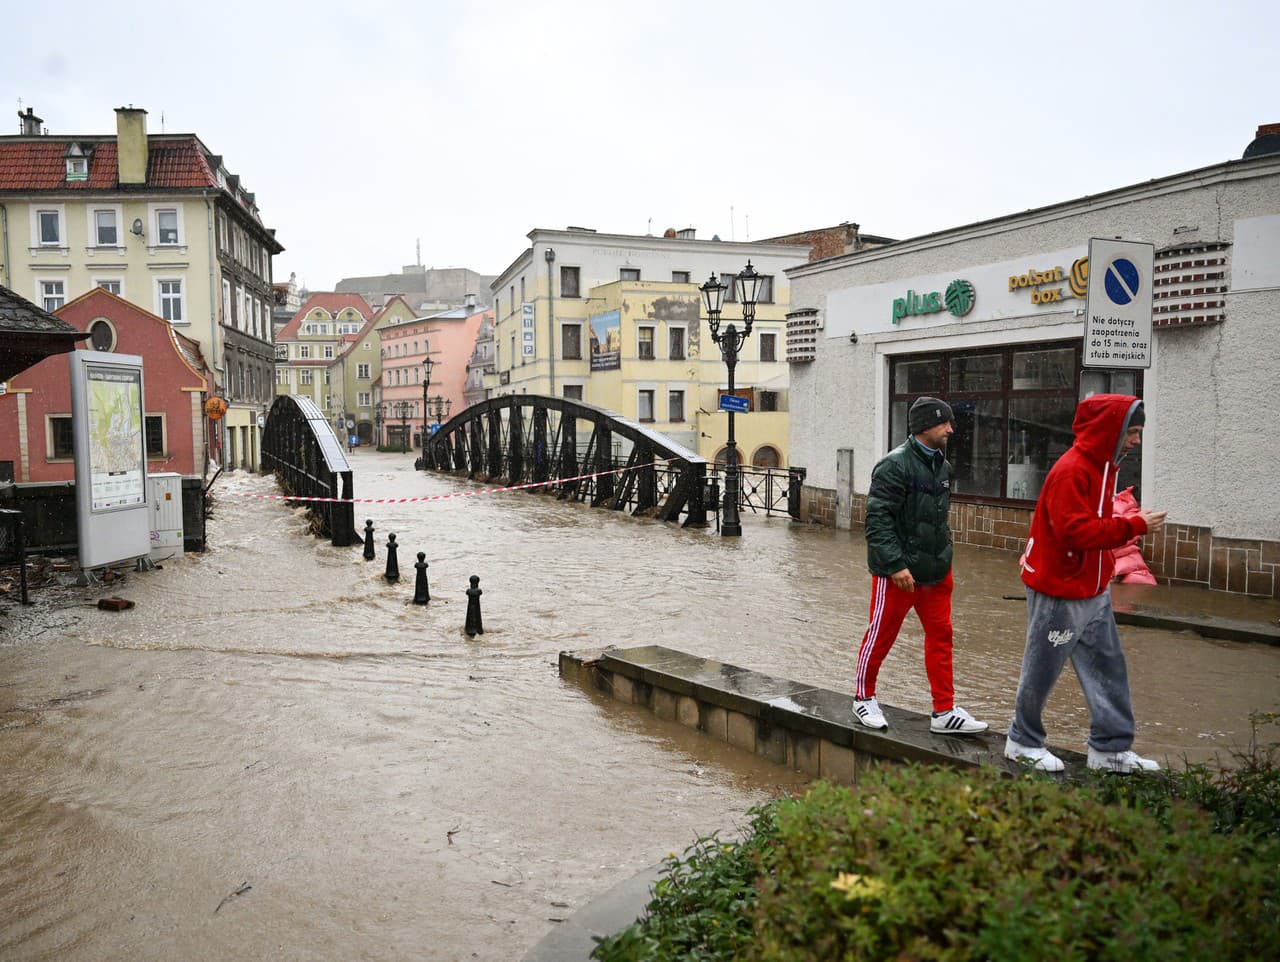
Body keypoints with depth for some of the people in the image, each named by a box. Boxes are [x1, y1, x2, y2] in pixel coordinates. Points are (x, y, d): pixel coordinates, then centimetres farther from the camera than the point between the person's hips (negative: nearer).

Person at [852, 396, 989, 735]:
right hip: (898, 571, -8)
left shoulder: (942, 465, 11)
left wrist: (944, 558, 17)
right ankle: (863, 698, 24)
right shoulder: (895, 465, -16)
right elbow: (877, 518, -20)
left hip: (935, 570, 8)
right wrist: (895, 564, -24)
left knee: (941, 635, 9)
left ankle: (944, 711, 18)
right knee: (881, 635, 5)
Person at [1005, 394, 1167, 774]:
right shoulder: (1071, 471, -21)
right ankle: (1023, 742, 22)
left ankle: (1111, 748, 23)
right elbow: (1077, 530, -28)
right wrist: (1134, 525, -23)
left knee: (1107, 667, 12)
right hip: (1058, 592, -10)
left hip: (1093, 591, 10)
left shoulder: (1101, 466, 11)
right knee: (1042, 670, 5)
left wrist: (1124, 519, 2)